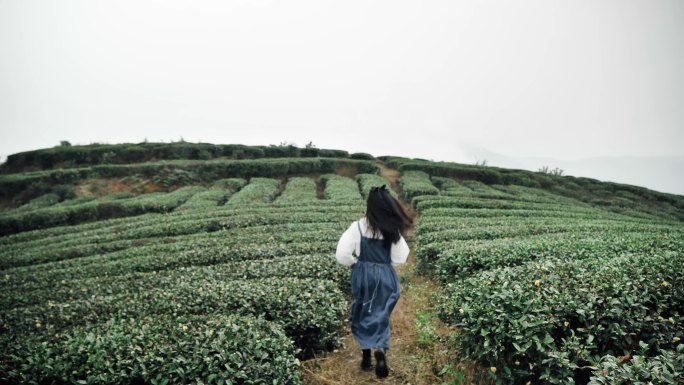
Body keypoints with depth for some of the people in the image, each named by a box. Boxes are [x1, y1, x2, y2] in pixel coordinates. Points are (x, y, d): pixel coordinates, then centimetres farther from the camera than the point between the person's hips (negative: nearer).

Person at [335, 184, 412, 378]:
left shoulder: (358, 227, -14)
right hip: (386, 277, 1)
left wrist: (353, 263, 2)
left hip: (363, 276, -1)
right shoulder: (392, 230, -9)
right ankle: (381, 351, -9)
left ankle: (366, 357, 26)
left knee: (363, 316, 18)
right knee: (381, 317, 14)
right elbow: (401, 258, -3)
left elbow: (341, 254, -17)